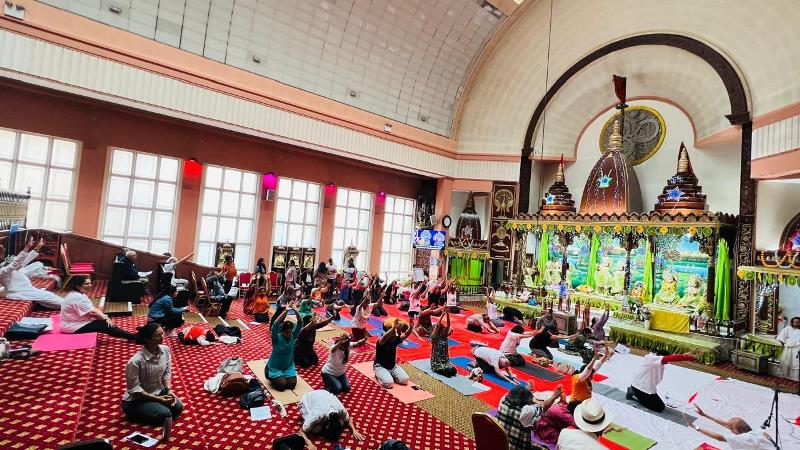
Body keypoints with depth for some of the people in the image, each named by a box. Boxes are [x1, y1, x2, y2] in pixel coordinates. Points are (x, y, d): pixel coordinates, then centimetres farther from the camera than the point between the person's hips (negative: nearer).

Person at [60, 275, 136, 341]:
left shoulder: (80, 294, 8)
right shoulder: (78, 297, -26)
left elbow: (93, 308, 8)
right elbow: (92, 313, -24)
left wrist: (105, 317, -3)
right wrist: (105, 318, -12)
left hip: (78, 321, 10)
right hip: (74, 326, -10)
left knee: (106, 321, 2)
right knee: (104, 325, -14)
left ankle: (131, 336, 0)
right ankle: (133, 337, -11)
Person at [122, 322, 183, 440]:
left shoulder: (165, 349, -12)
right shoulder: (135, 361, -30)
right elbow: (134, 389, -21)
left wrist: (169, 390, -13)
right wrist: (157, 399, -21)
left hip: (159, 391, 6)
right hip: (136, 400, -6)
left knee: (178, 407, -12)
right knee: (165, 414, -22)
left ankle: (146, 413, 9)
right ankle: (135, 414, 5)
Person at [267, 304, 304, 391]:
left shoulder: (292, 336, -8)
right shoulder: (277, 338, -19)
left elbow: (300, 324, -19)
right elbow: (275, 326, -37)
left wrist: (296, 311, -37)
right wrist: (285, 311, -46)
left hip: (288, 366, 4)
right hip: (274, 367, -4)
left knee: (292, 384, -11)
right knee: (282, 384, -18)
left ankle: (283, 376, 19)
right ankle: (273, 377, 13)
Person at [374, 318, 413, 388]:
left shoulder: (396, 339, -7)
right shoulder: (381, 340, -23)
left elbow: (406, 335, -23)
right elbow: (383, 339, -48)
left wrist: (411, 327, -45)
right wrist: (394, 328, -63)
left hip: (393, 365, 6)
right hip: (380, 366, -6)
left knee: (405, 379, -12)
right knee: (388, 383, -29)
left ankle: (389, 374, 14)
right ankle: (379, 375, 4)